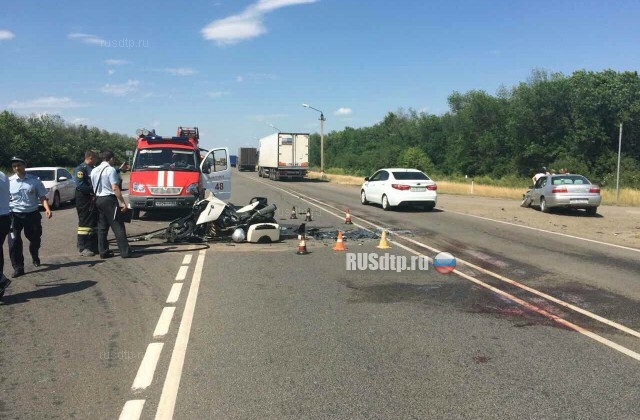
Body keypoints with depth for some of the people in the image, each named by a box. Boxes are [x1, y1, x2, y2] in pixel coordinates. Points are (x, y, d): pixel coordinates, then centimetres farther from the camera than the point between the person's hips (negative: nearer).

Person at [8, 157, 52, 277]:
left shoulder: (34, 180, -1)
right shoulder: (9, 181, -2)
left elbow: (42, 196, -1)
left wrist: (47, 208, -17)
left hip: (32, 214, 1)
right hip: (15, 215, -1)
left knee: (35, 239, 15)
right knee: (14, 242, -8)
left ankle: (35, 258, 45)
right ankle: (18, 267, 3)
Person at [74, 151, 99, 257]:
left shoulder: (94, 169, 17)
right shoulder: (80, 169, -10)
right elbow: (80, 185, -19)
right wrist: (93, 189, -16)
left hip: (93, 199, 9)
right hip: (84, 200, -9)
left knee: (95, 223, 12)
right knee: (85, 223, -6)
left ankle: (94, 246, 20)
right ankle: (83, 248, -1)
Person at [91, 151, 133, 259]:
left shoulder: (94, 170, 13)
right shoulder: (111, 170, -11)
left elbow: (93, 186, 14)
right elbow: (115, 188, -17)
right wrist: (122, 202, -16)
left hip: (98, 199, 8)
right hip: (109, 199, -7)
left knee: (102, 227, 11)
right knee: (118, 227, -5)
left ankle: (103, 251, 13)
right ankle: (125, 252, -5)